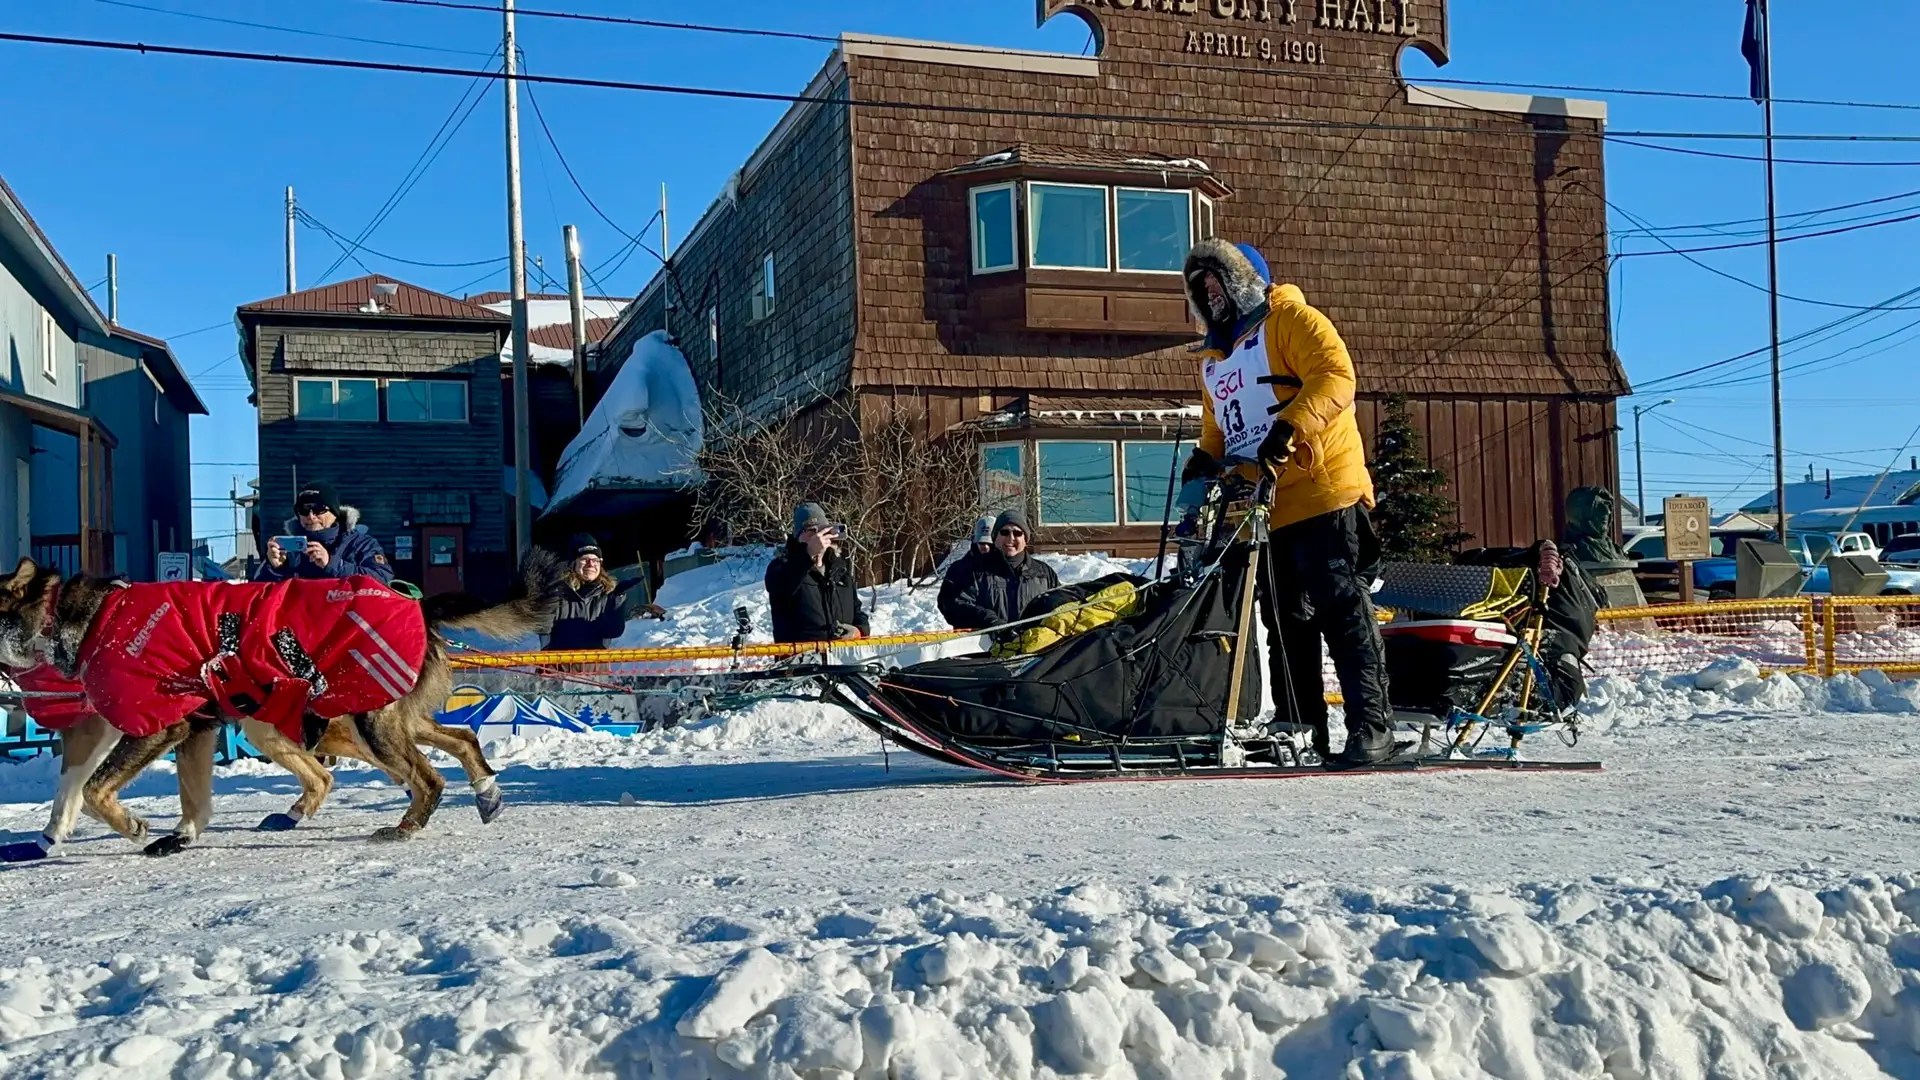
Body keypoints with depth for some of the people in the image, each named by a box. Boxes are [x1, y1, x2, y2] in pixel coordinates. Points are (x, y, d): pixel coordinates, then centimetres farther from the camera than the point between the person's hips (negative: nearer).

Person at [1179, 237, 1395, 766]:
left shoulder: (1289, 319, -1)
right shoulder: (1215, 357, 24)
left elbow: (1335, 375, -15)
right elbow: (1217, 428, 31)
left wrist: (1289, 426, -27)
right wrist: (1206, 460, 9)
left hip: (1324, 492, -8)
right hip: (1262, 508, 8)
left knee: (1344, 612, -8)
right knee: (1285, 623, 10)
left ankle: (1372, 726, -5)